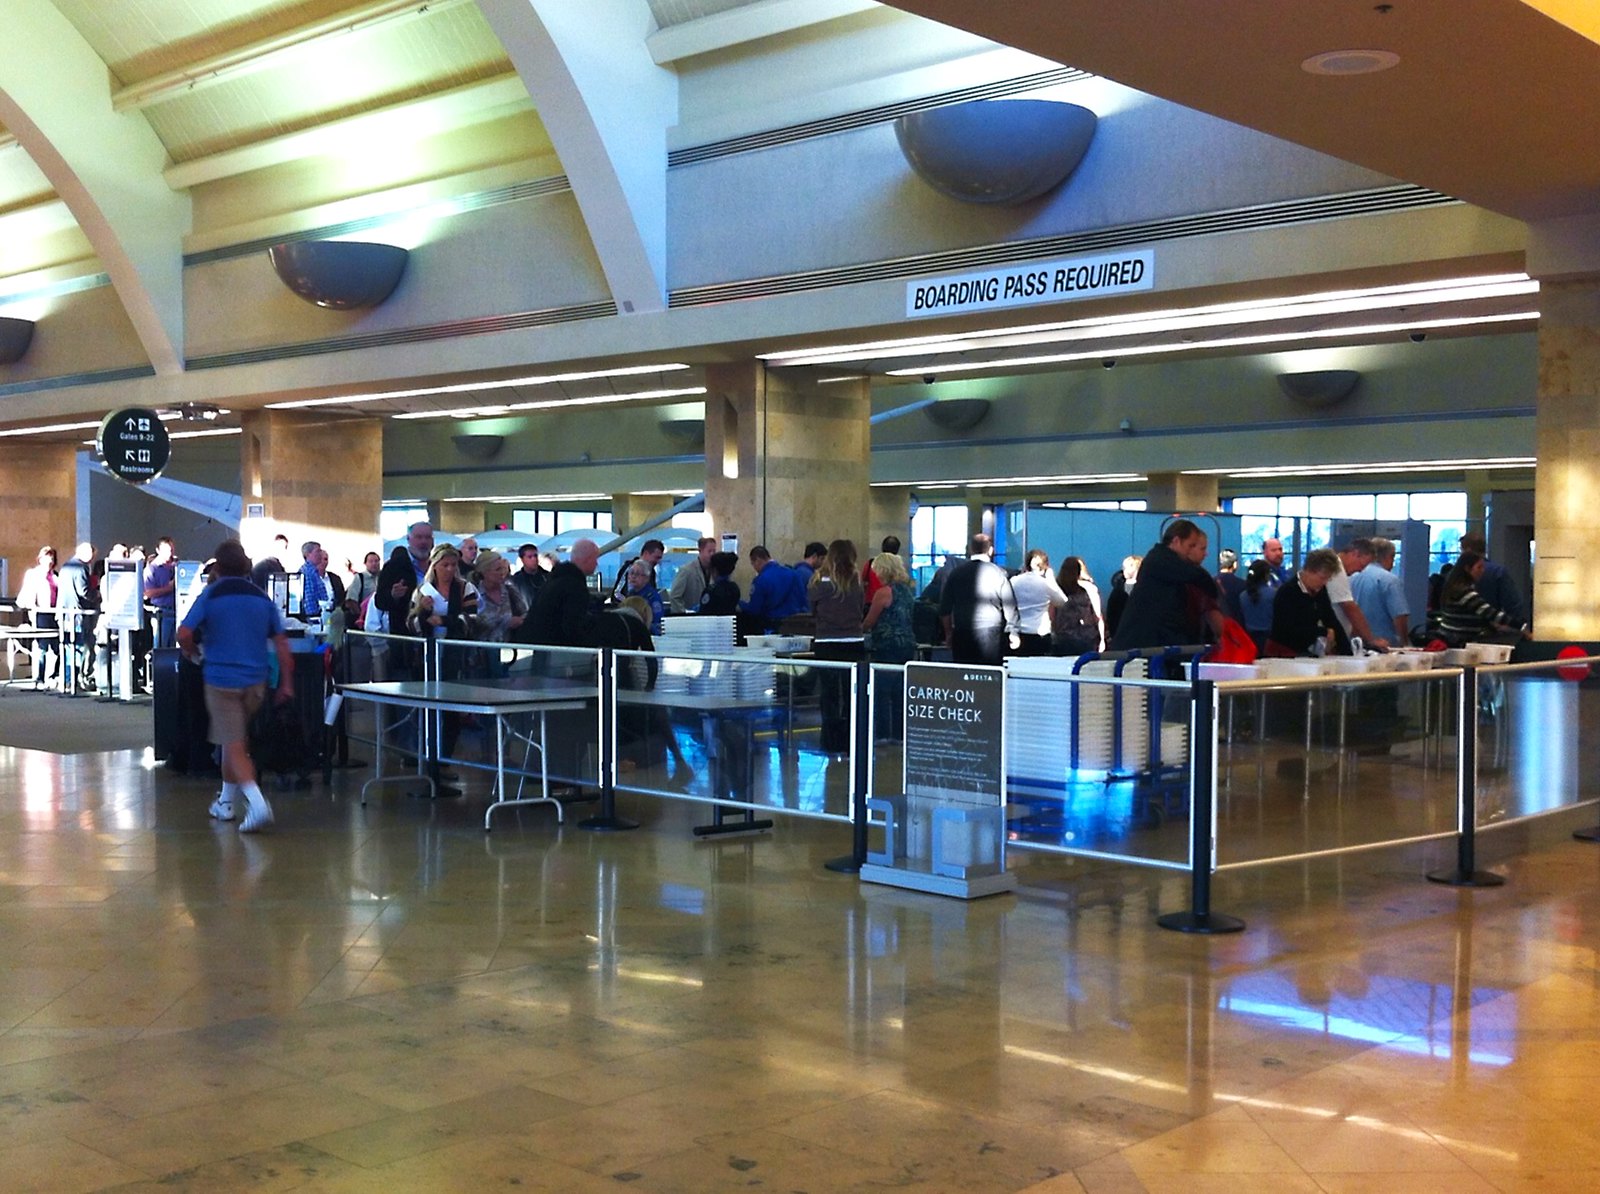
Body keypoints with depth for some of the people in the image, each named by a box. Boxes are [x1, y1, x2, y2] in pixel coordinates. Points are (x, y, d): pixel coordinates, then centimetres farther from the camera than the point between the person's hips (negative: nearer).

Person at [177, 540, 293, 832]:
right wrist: (286, 684, 8)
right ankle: (227, 802, 31)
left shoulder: (210, 595, -4)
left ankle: (256, 801, -22)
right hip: (255, 679, 4)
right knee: (236, 739, 21)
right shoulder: (262, 598, 7)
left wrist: (191, 651, 8)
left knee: (234, 745, -4)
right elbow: (281, 643, 4)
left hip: (221, 679, -4)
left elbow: (184, 634, -14)